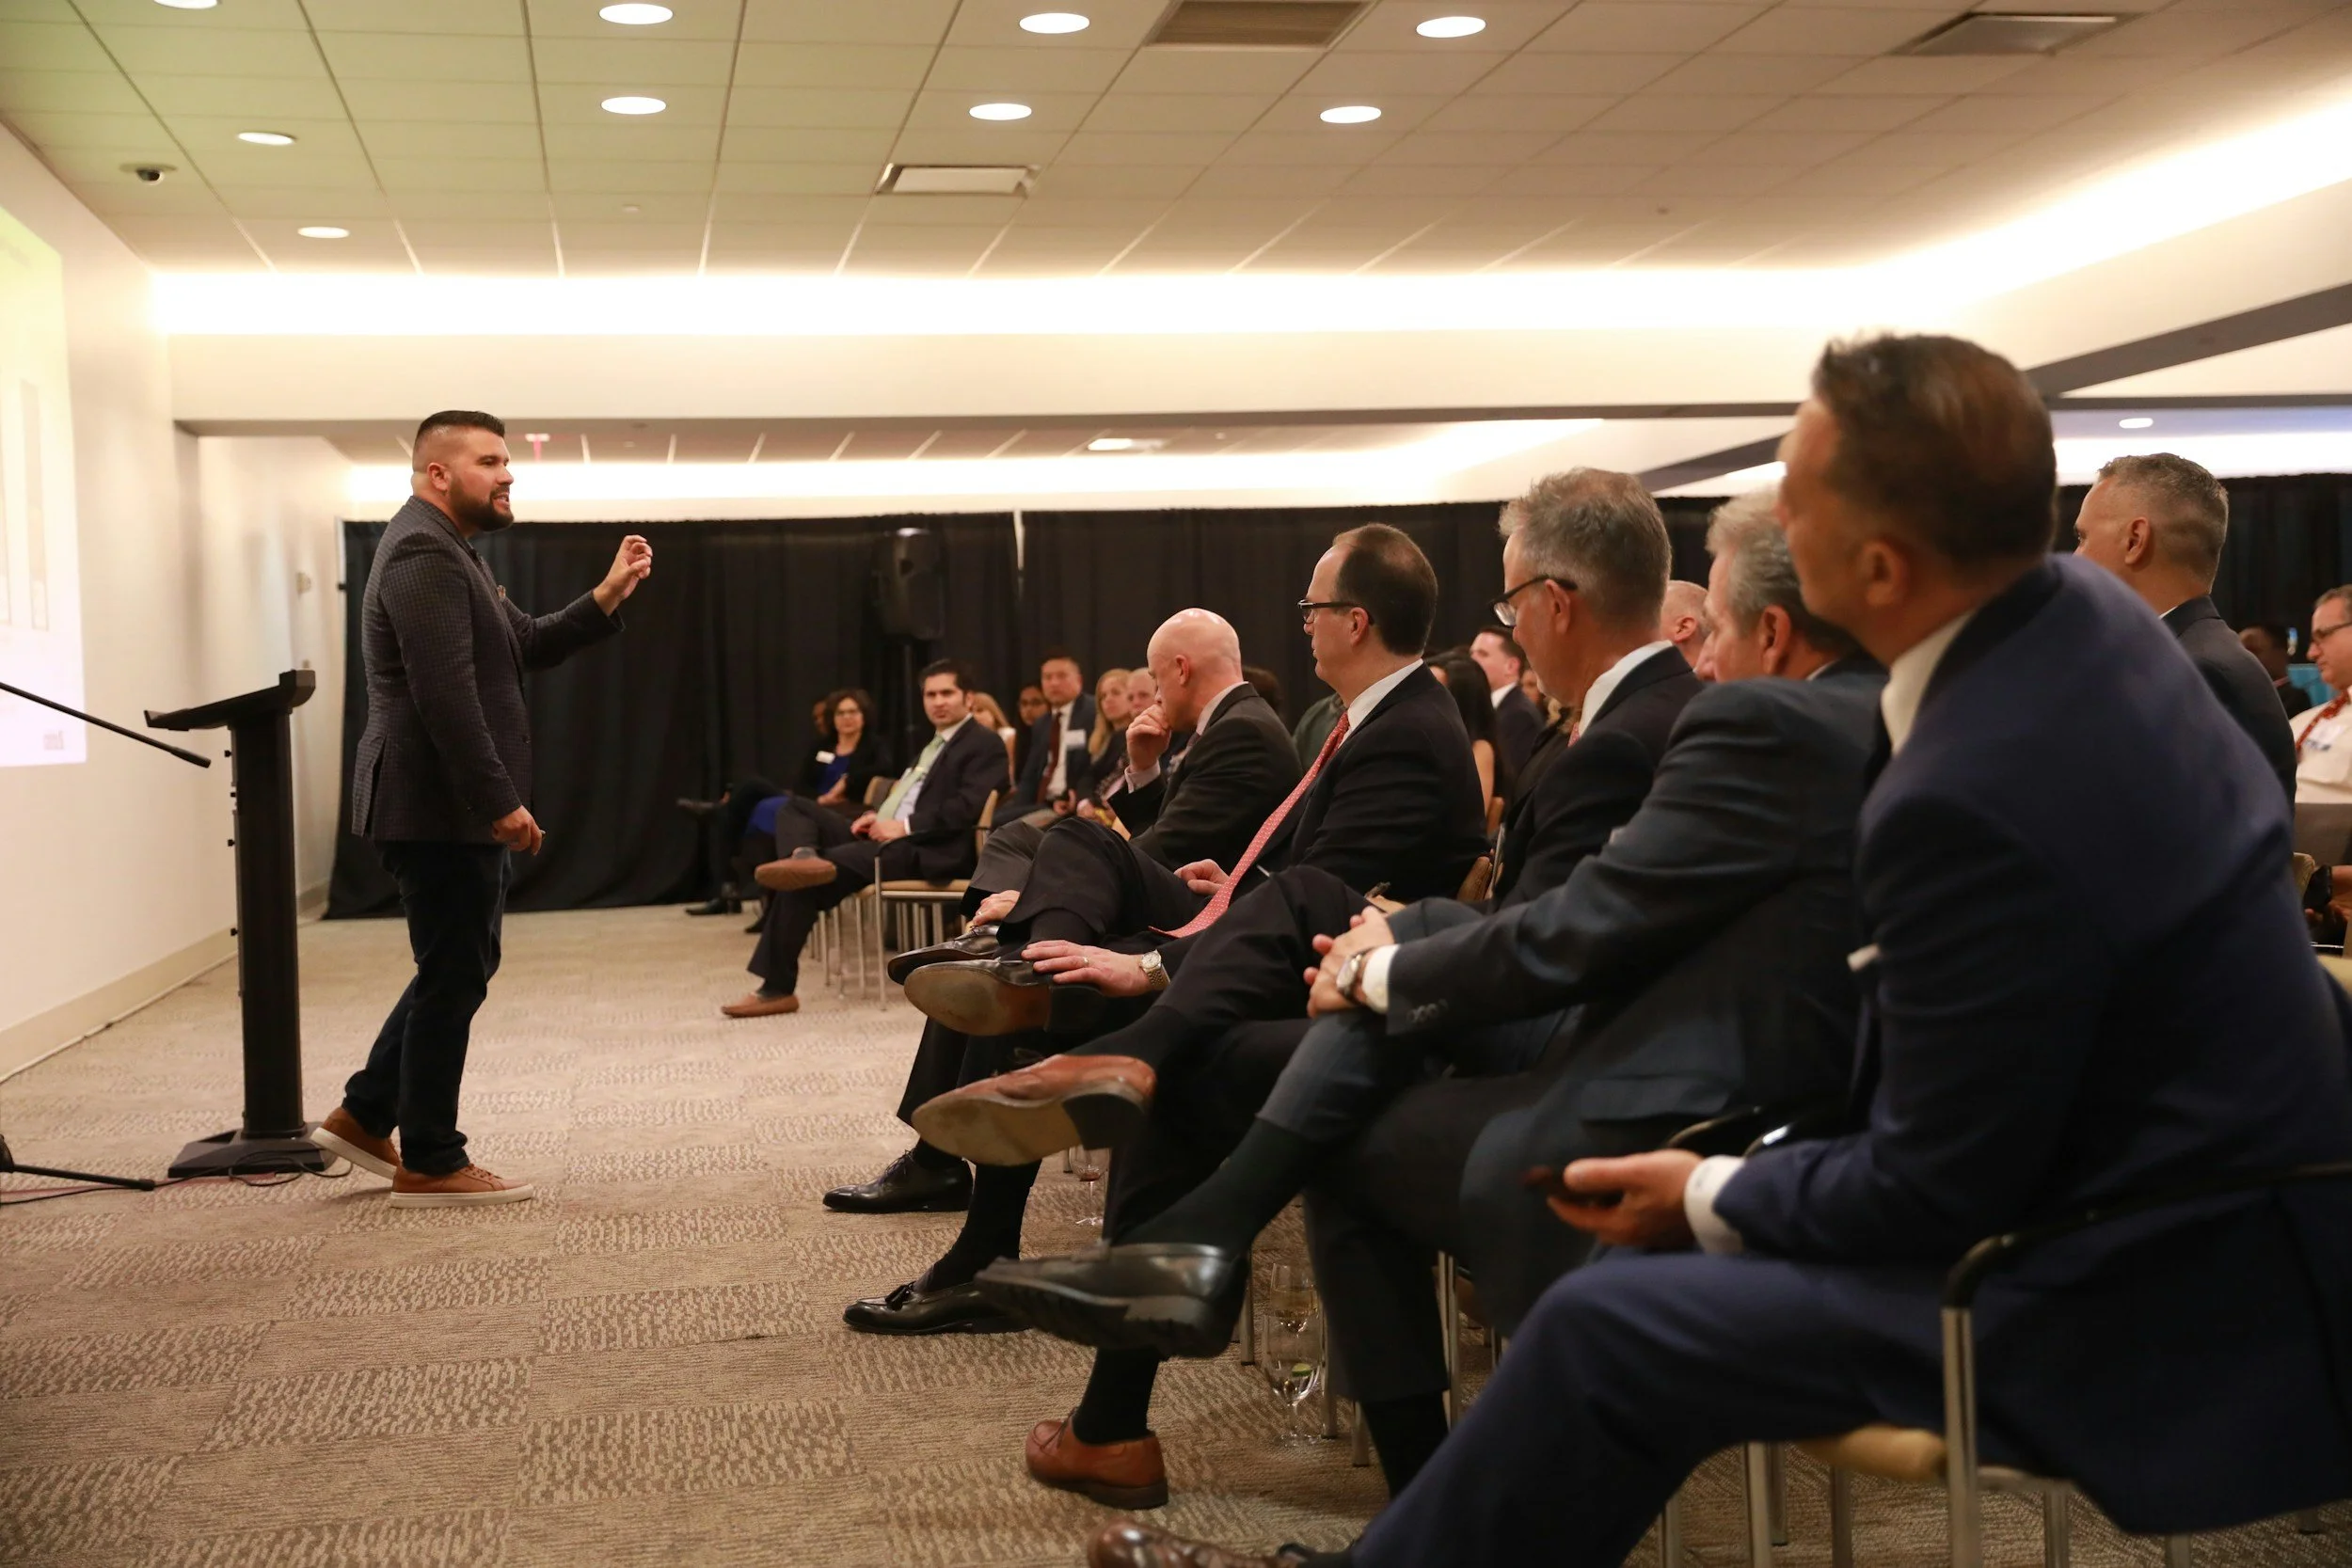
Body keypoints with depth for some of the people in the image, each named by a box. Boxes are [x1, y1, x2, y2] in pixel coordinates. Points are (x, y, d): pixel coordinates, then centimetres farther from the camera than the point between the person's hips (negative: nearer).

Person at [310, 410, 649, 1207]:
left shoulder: (448, 551, 18)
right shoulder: (424, 553, -16)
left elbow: (527, 645, 19)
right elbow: (446, 696, -24)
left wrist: (607, 597, 6)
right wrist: (502, 802, -25)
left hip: (452, 808, 11)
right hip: (439, 809, -11)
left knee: (458, 968, 19)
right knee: (454, 977, -2)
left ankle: (365, 1116, 27)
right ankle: (429, 1166, 7)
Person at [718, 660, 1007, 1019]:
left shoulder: (985, 745, -1)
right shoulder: (932, 744, 27)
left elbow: (967, 808, -14)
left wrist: (905, 826, -18)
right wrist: (875, 815, 6)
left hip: (926, 850, -10)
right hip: (882, 838, 10)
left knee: (809, 880, -24)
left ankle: (779, 988, -19)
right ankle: (804, 857, -35)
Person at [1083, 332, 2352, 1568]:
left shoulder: (1974, 796, -31)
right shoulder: (2088, 607, -3)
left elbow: (1936, 1191, -21)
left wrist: (1712, 1200, -5)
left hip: (2150, 1296, -9)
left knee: (1611, 1327, -10)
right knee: (1670, 1245, 11)